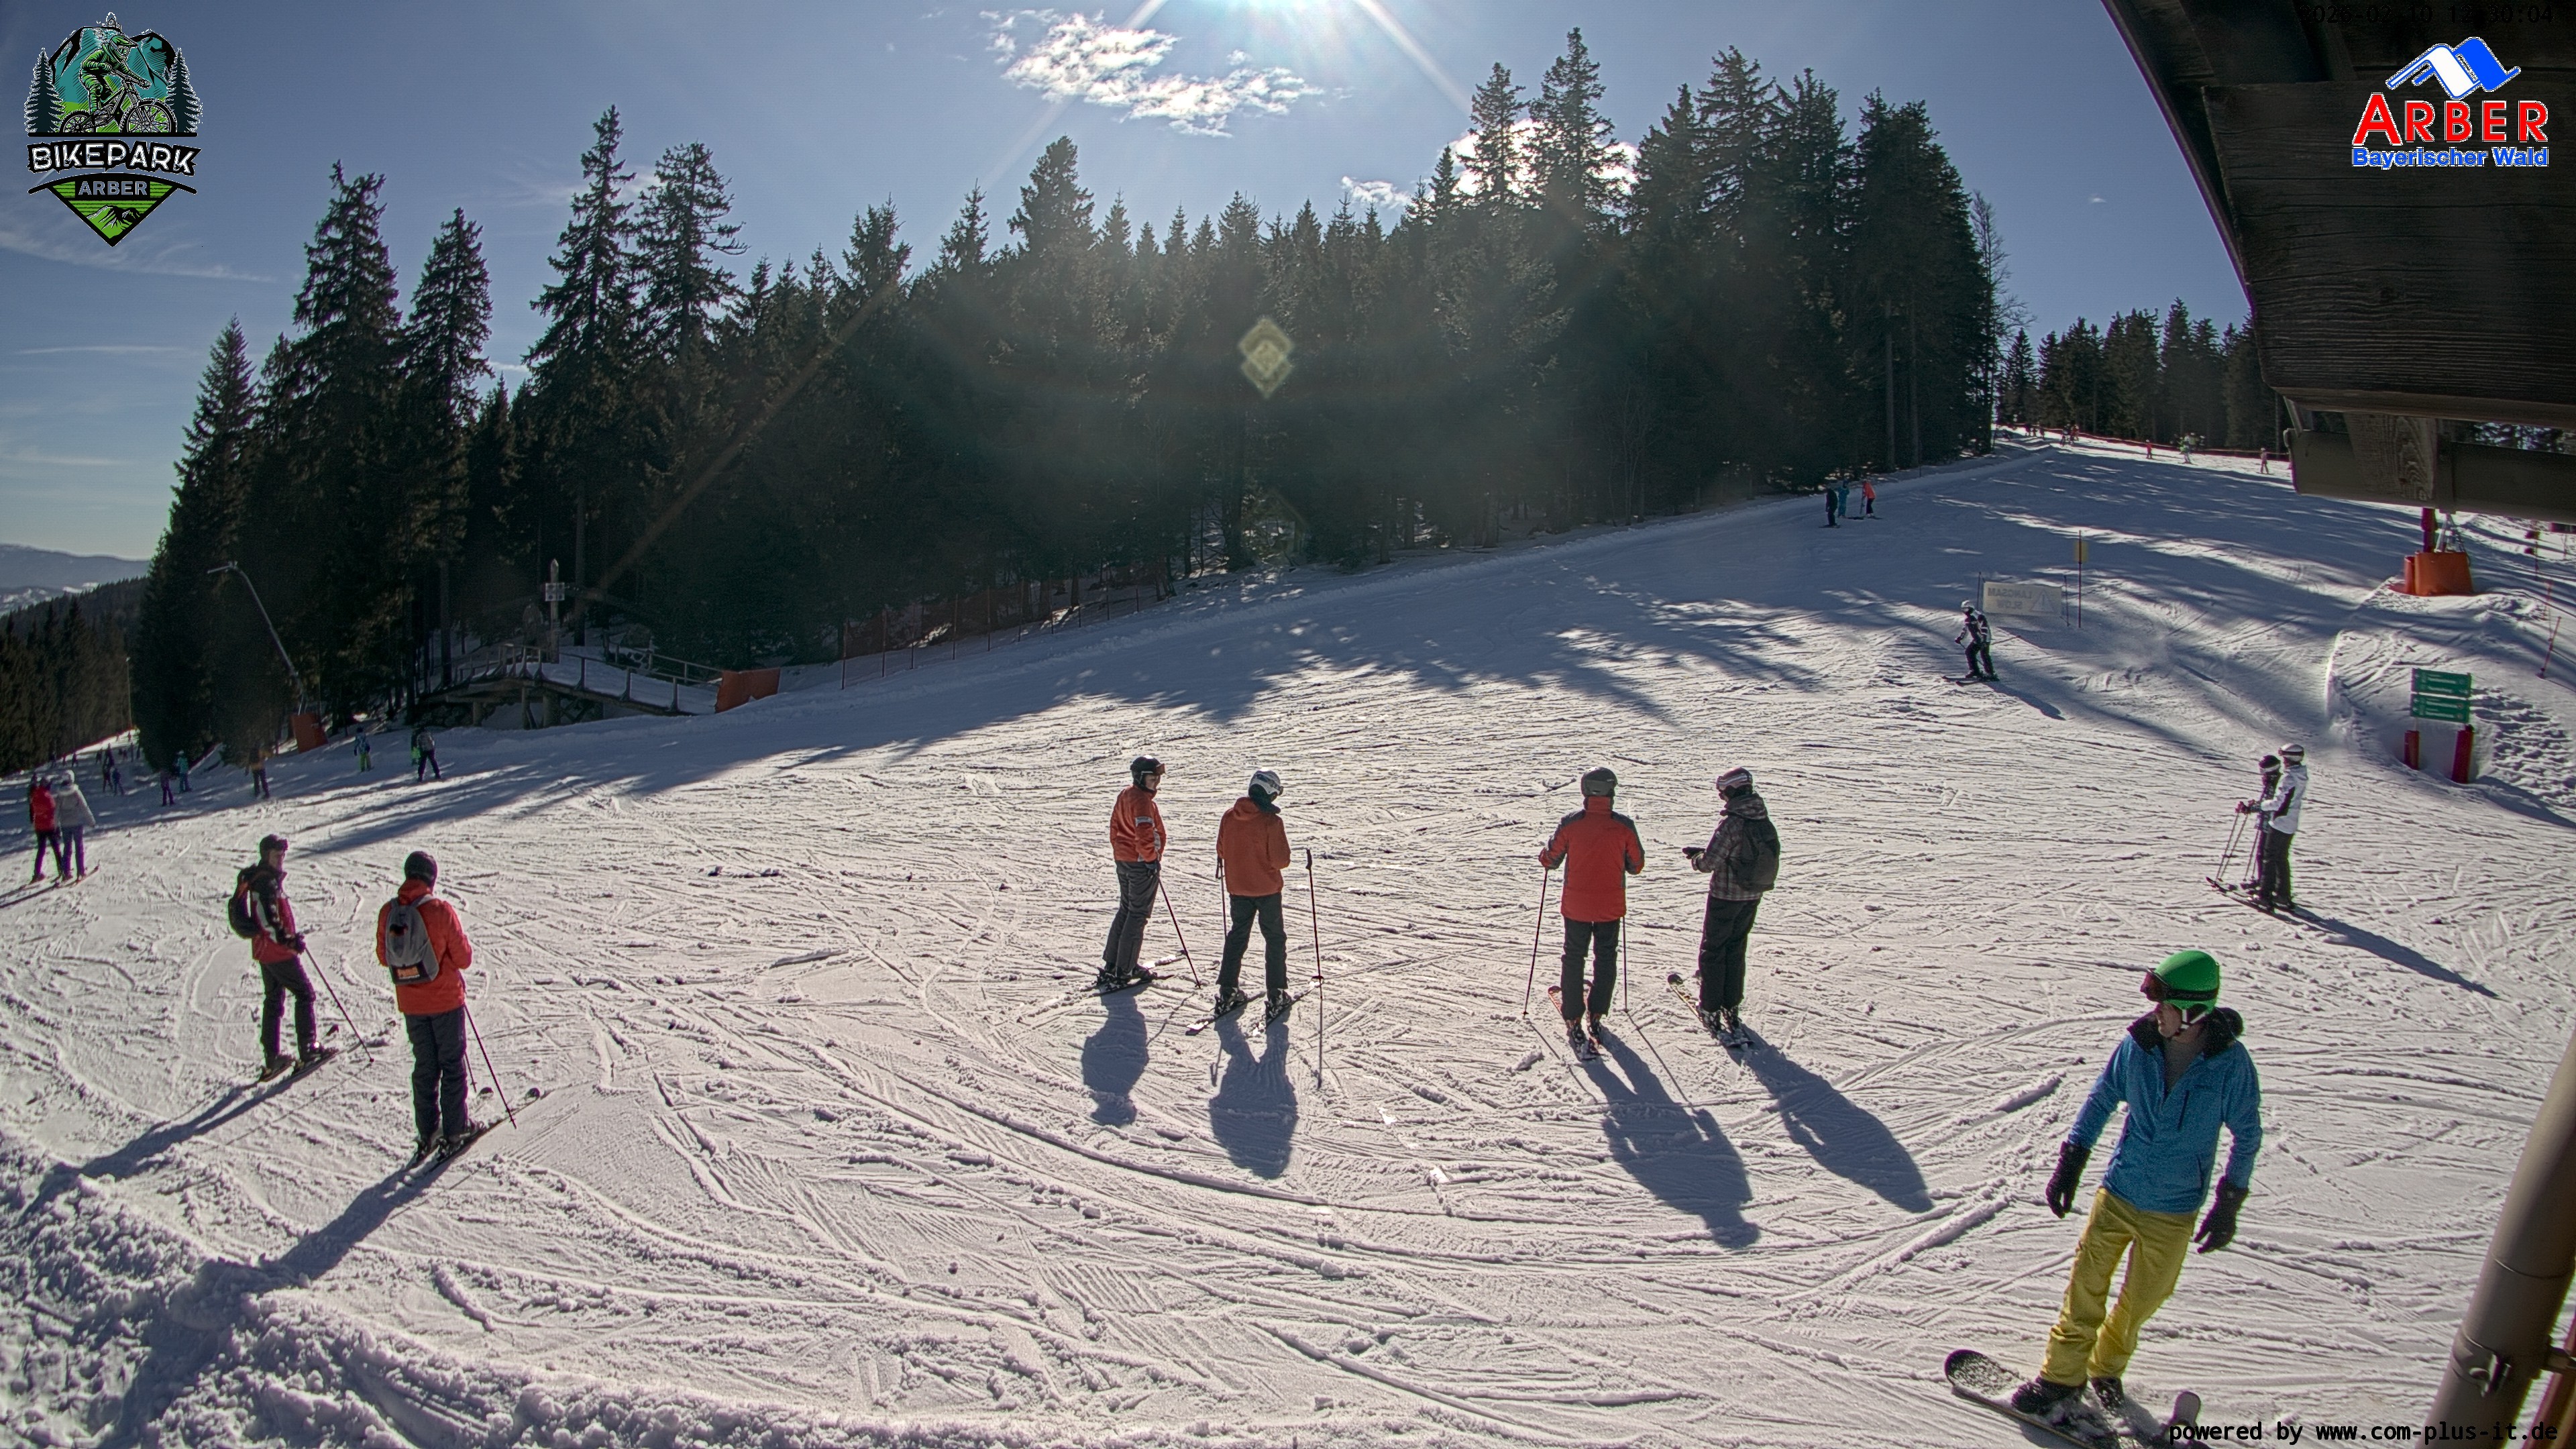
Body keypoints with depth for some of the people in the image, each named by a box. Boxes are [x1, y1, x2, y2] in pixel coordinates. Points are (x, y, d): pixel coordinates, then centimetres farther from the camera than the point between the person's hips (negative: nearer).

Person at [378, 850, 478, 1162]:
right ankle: (455, 1131, 13)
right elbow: (464, 958, -13)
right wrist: (465, 945, 6)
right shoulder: (441, 911, -20)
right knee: (452, 1065, 8)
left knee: (424, 1066, 16)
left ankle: (428, 1133, 19)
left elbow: (383, 958, 7)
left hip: (410, 1004, 4)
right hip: (445, 1000, -4)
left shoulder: (387, 913, -7)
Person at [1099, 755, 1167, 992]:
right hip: (1142, 864, -9)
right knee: (1138, 916, -2)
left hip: (1123, 861, 9)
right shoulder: (1142, 801, -20)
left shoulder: (1125, 795, 9)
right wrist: (1152, 859, -15)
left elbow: (1115, 827, 17)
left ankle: (1111, 964, 23)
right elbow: (1144, 835, -27)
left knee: (1126, 910, 19)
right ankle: (1123, 972, 0)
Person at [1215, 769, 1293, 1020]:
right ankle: (1276, 995, 8)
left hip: (1237, 888, 4)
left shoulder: (1229, 817, -5)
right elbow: (1280, 860, -19)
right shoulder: (1272, 821, -19)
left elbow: (1222, 851, 5)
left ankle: (1227, 992, 17)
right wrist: (1268, 860, 3)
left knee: (1237, 936, 17)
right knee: (1275, 939, 9)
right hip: (1267, 888, -4)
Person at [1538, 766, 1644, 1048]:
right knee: (1606, 959, 16)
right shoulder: (1624, 826, -10)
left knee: (1574, 959, 12)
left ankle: (1573, 1019, 12)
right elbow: (1636, 866, 0)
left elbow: (1551, 860, -3)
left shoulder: (1570, 823, -12)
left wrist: (1545, 857, 19)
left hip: (1576, 905, 0)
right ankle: (1596, 1016, 18)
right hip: (1611, 906, 0)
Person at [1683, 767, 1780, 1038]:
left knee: (1713, 950, 8)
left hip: (1725, 897, -7)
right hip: (1752, 897, 7)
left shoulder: (1732, 823, -24)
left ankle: (1711, 1009, 13)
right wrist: (1701, 851, 12)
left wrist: (1696, 860, -2)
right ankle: (1731, 1006, 26)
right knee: (1735, 949, 19)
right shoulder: (1764, 821, -1)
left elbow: (1710, 862, -24)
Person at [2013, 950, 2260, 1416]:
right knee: (2086, 1283, 5)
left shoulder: (2231, 1063, -17)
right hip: (2118, 1191, 1)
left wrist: (2228, 1205, -3)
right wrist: (2070, 1162, 1)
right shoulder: (2137, 1043, -12)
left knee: (2142, 1300, 14)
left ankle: (2106, 1367, 37)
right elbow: (2102, 1098, 3)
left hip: (2174, 1211, -1)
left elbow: (2247, 1134, -2)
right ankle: (2063, 1374, 19)